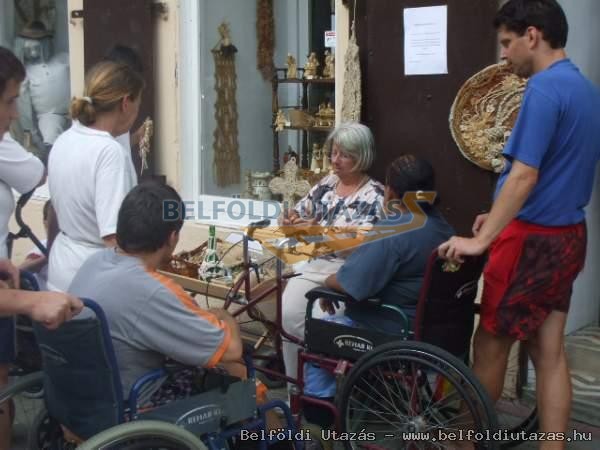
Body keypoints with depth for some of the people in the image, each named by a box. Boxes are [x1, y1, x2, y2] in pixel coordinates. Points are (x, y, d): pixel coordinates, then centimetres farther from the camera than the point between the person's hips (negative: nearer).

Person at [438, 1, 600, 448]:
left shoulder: (544, 89, -17)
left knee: (491, 343, 7)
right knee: (550, 352, 11)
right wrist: (500, 219, 18)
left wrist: (482, 240, -21)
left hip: (533, 240, -8)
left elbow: (524, 175, -23)